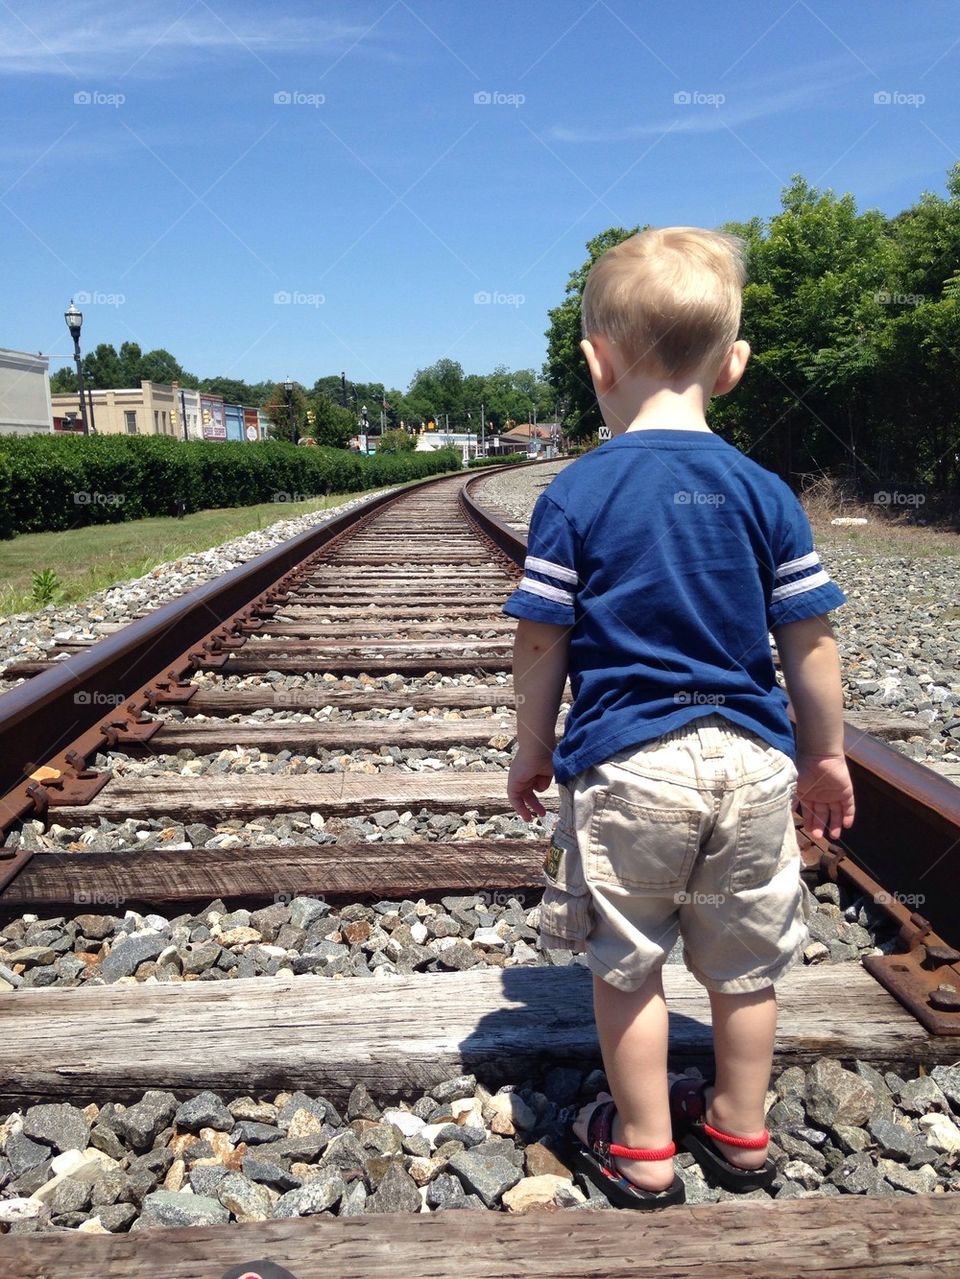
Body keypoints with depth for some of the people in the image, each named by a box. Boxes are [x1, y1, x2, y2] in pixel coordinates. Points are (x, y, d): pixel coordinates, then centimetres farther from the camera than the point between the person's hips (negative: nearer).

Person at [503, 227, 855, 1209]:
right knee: (743, 964, 20)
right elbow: (809, 642, 1)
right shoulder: (765, 493, -1)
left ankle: (643, 1152, 31)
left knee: (627, 965, 15)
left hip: (625, 765, -3)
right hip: (750, 761, 4)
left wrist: (533, 751, 7)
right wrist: (825, 756, 14)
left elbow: (539, 646, -7)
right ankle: (739, 1135, 40)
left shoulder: (575, 495, -9)